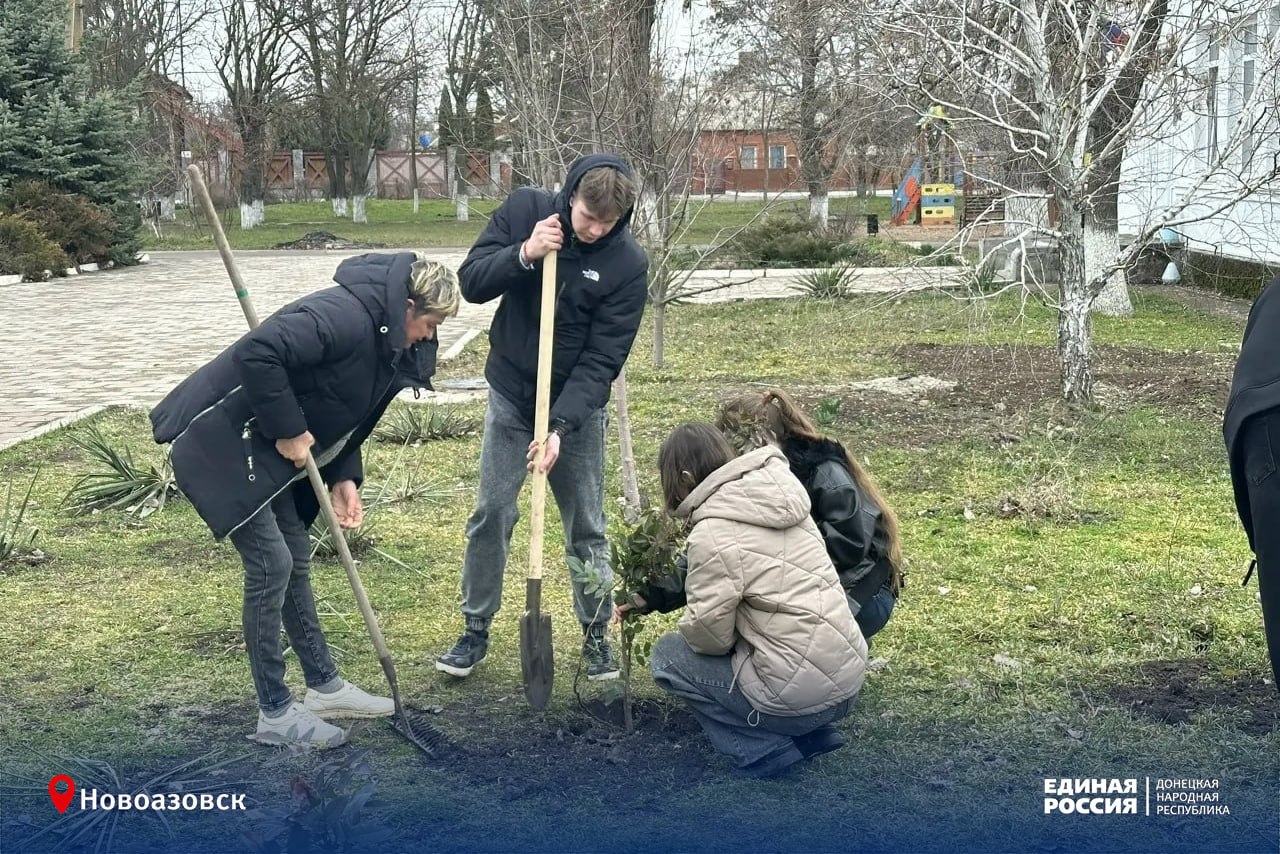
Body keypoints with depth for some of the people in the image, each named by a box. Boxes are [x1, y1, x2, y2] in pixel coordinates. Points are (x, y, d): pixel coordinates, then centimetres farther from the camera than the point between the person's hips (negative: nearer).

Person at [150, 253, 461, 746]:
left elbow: (341, 413, 16)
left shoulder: (385, 339, 6)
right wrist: (289, 431, -25)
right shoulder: (345, 317, -26)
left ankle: (324, 687, 27)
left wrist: (343, 478, 2)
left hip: (266, 451, 10)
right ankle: (274, 714, 4)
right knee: (271, 564, -8)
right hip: (221, 444, -10)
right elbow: (258, 354, -36)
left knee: (295, 561, 14)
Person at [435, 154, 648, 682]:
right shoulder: (524, 210, -11)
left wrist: (561, 426, -27)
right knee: (491, 514, 3)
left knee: (586, 526, 6)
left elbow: (602, 360, -18)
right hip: (510, 397, 2)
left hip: (577, 405, -1)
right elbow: (471, 282, -11)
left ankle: (596, 633, 21)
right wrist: (523, 254, -29)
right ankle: (476, 628, 18)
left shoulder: (628, 264, -17)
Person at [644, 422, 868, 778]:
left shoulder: (713, 534, -16)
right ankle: (812, 733, 17)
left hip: (799, 695, -8)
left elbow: (709, 632, -12)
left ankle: (762, 749, 2)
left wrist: (687, 628, 11)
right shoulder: (780, 504, 8)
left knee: (669, 655, 9)